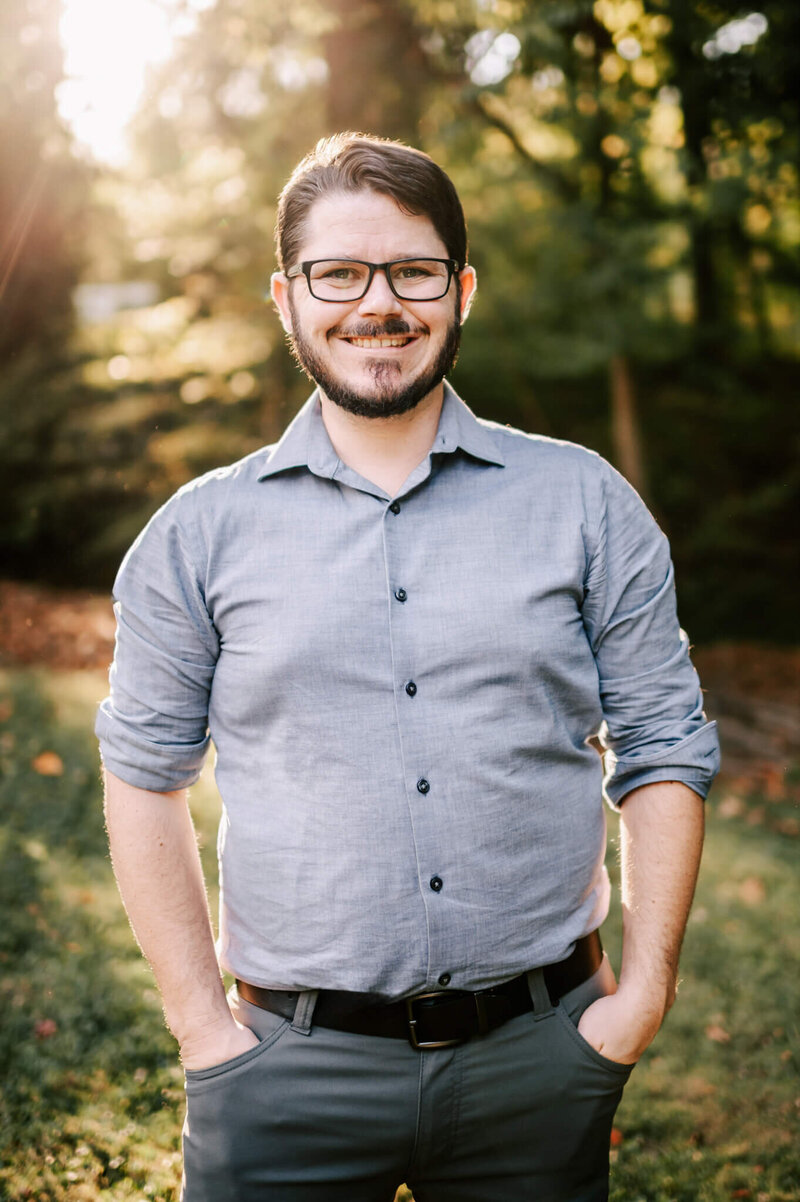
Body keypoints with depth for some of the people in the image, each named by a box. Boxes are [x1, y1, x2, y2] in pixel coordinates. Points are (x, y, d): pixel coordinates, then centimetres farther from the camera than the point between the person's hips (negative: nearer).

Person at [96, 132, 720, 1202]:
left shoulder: (587, 504, 2)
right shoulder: (201, 533, 1)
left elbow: (665, 754, 5)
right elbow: (146, 777, 4)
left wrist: (643, 994, -2)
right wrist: (203, 1027, -1)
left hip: (541, 1060, 1)